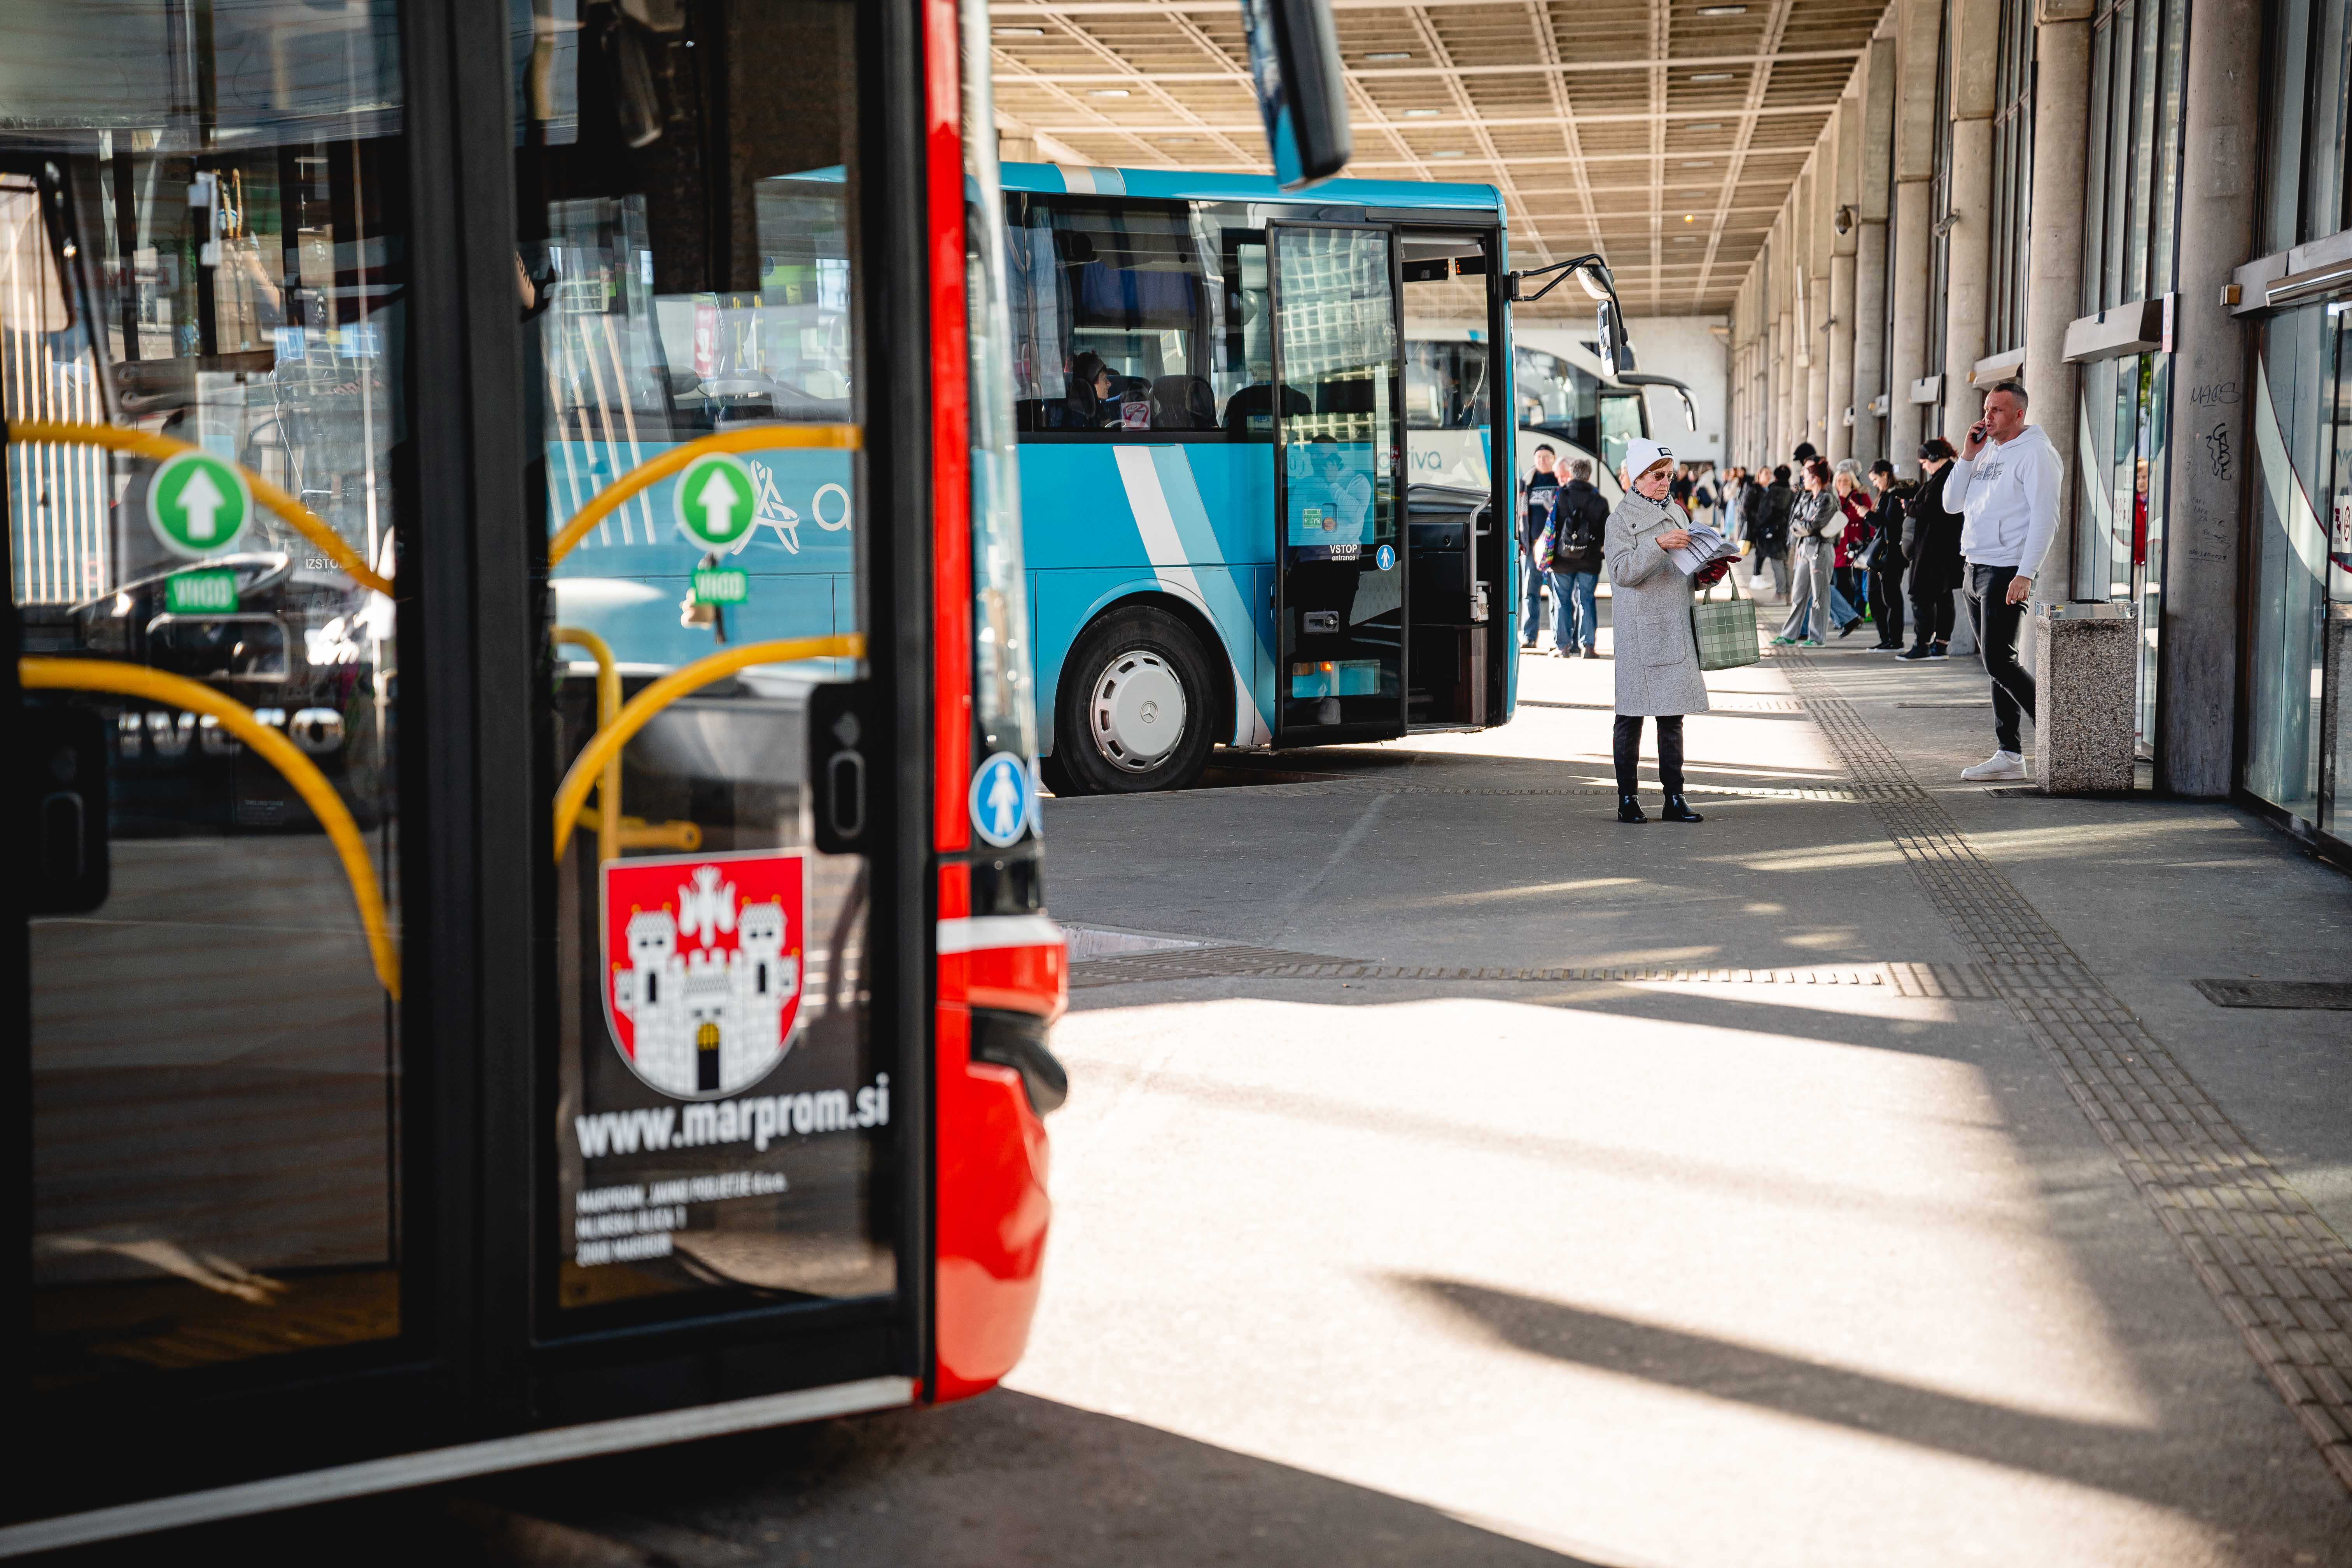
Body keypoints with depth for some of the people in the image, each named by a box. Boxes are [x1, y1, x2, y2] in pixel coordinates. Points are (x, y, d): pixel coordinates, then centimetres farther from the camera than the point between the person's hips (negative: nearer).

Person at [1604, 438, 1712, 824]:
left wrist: (1710, 571, 5)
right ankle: (1628, 799, 4)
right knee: (1632, 713, -2)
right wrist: (1659, 545, -24)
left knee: (1673, 713, 6)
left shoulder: (1677, 513, 17)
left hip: (1676, 626, 6)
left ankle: (1674, 799, 8)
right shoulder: (1621, 518, -4)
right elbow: (1622, 572, -15)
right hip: (1640, 628, -6)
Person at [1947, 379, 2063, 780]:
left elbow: (2045, 518, -15)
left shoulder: (2034, 453, -9)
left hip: (2008, 571, -8)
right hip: (1976, 568, 8)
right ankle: (2009, 755, 12)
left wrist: (2025, 574, -22)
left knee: (1999, 662, -13)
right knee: (1995, 664, 8)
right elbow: (1952, 503, 15)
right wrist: (1967, 457, 1)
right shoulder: (1986, 452, 16)